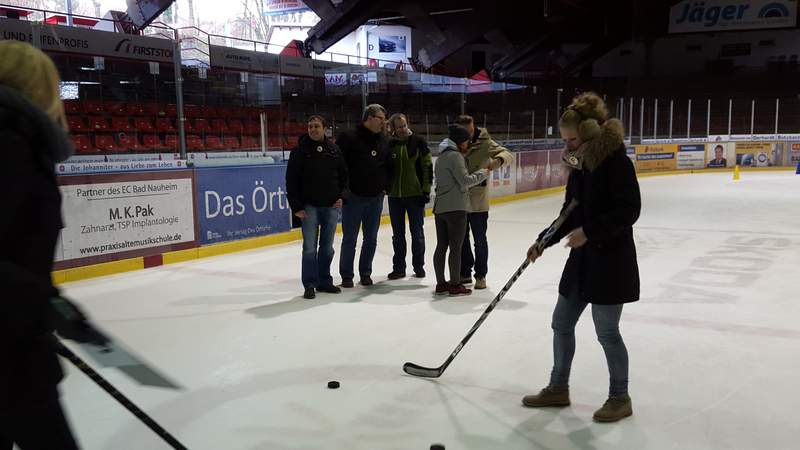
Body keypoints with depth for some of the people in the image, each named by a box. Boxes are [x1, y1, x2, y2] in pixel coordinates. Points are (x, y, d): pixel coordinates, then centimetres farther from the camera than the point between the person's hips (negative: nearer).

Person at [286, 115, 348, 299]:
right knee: (310, 247, -2)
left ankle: (325, 281, 21)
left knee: (327, 247, 10)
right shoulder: (300, 151, -2)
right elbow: (291, 180, -3)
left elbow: (344, 175, 13)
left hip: (331, 206, 3)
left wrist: (342, 196, 1)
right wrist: (296, 206, -9)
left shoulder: (334, 149, 7)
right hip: (309, 206, -3)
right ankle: (310, 285, 5)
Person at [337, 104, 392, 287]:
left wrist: (385, 186, 9)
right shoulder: (349, 138, -10)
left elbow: (389, 166, 19)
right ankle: (346, 275, 12)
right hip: (353, 197, -5)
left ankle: (365, 273, 22)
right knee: (350, 238, 2)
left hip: (376, 198, 5)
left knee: (371, 238, 10)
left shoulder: (382, 141, 9)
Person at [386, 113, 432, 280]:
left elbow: (428, 166, -4)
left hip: (415, 194, -2)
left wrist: (426, 190, -8)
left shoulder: (418, 142, -3)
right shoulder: (389, 145, 2)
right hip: (394, 195, 3)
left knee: (417, 233, 7)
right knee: (397, 234, 10)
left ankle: (419, 266, 19)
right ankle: (399, 268, 20)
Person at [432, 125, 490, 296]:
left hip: (440, 207, 9)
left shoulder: (441, 156, 17)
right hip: (455, 208, -9)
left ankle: (441, 284, 16)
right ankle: (455, 285, 4)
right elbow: (464, 180, -17)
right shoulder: (455, 156, -11)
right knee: (456, 247, -2)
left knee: (441, 246, 10)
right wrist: (482, 174, -5)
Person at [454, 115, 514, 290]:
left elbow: (509, 155, -18)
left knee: (480, 241, 6)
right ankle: (465, 273, 30)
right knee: (461, 240, 15)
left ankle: (480, 275, 21)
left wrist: (499, 159, -41)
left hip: (478, 202, -3)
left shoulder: (484, 143, -10)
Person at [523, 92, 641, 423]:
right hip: (582, 258, 9)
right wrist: (544, 242, 7)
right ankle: (558, 388, 29)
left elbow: (629, 210, -20)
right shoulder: (579, 165, 9)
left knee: (607, 332, 1)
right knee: (562, 322, 13)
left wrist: (589, 231, -24)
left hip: (611, 259, -9)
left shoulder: (616, 161, -15)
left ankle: (620, 398, 20)